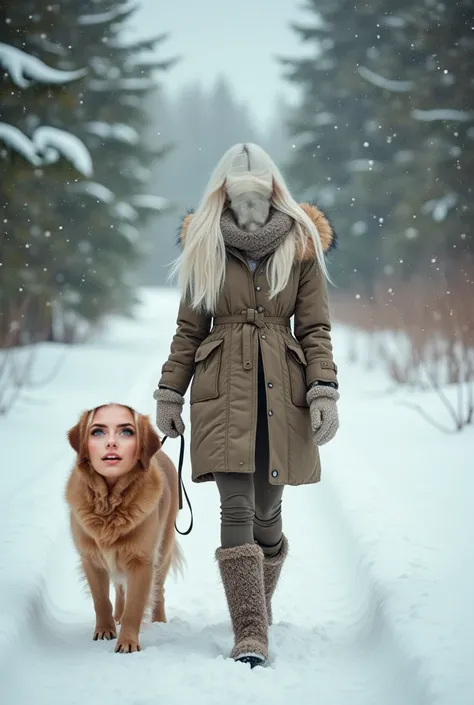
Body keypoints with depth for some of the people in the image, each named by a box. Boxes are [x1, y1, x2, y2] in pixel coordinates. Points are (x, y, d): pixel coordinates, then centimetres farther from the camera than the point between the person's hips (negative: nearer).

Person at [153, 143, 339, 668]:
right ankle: (250, 636, -11)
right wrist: (169, 393, 9)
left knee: (267, 512, 7)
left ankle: (259, 611, 30)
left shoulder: (301, 246, 4)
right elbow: (189, 329, 11)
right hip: (223, 392, 0)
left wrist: (324, 392, -7)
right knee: (237, 510, -11)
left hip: (281, 392, 1)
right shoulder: (204, 248, 6)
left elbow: (315, 329, 4)